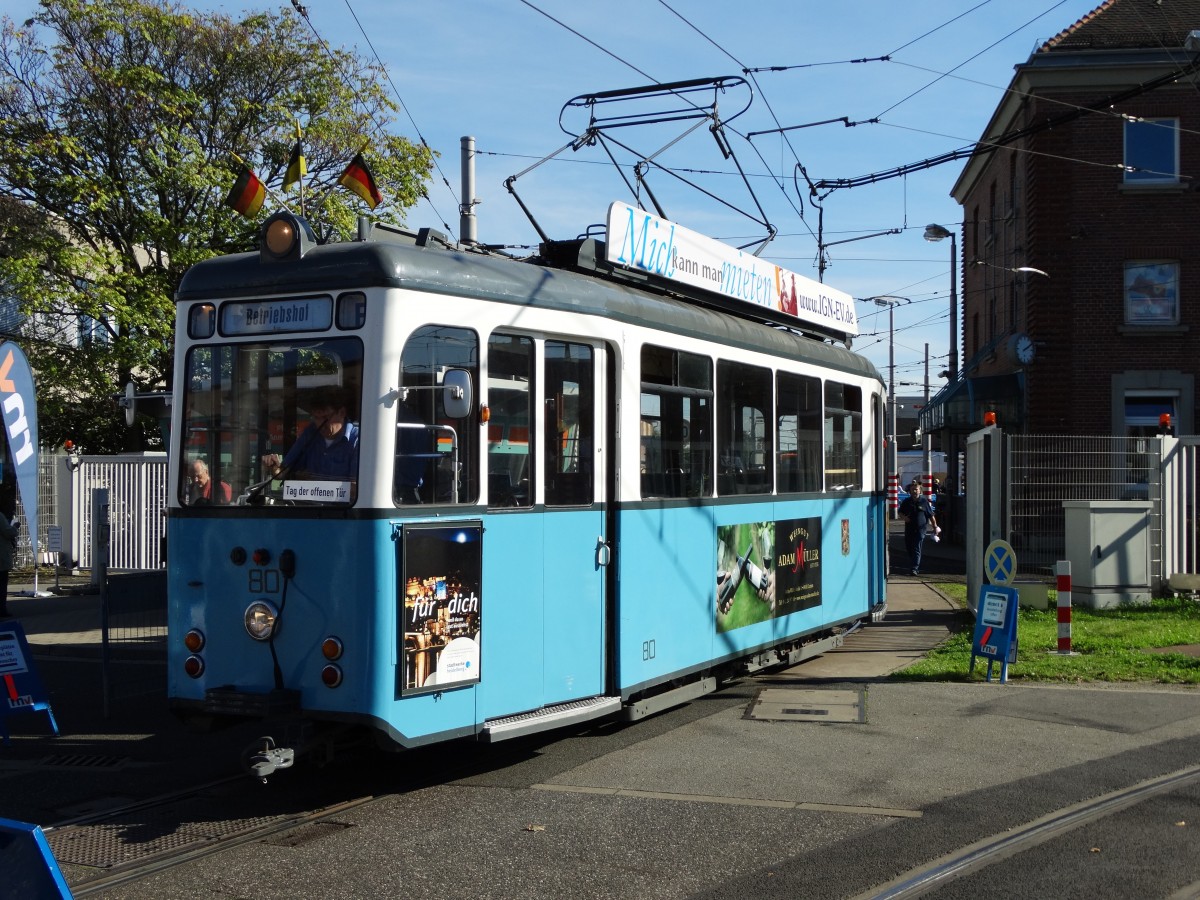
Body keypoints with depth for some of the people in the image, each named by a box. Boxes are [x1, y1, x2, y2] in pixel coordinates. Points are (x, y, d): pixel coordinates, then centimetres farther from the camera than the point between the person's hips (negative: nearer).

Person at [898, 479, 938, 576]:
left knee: (916, 549, -9)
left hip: (920, 529, -5)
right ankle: (915, 566, 28)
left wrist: (935, 526, 3)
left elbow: (931, 515, 4)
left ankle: (915, 568, -11)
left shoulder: (924, 501, -1)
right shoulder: (907, 502, 8)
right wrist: (904, 517, -1)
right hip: (909, 528, 5)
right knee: (908, 548, 10)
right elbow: (900, 512, 21)